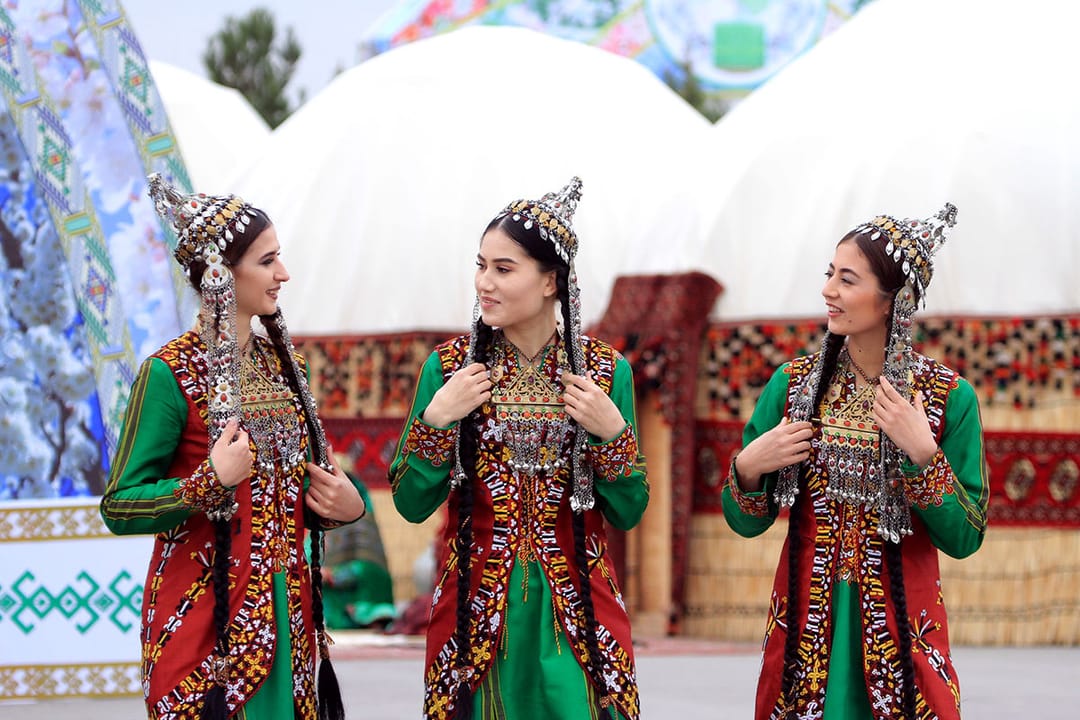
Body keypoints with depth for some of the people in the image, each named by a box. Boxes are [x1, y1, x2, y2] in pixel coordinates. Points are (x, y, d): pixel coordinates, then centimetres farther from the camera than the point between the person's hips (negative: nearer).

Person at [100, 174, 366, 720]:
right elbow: (118, 507, -12)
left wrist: (345, 503, 1)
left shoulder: (281, 363, 10)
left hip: (285, 613, 7)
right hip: (207, 615, -7)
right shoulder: (170, 373, -11)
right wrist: (212, 481, -25)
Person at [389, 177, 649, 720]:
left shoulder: (606, 370, 0)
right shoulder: (449, 366, -1)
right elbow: (411, 506, 0)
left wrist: (612, 431, -12)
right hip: (476, 610, 0)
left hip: (577, 611, 0)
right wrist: (436, 419, -13)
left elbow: (628, 514, 3)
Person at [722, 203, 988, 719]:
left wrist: (924, 454, -19)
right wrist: (747, 468, -13)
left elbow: (964, 540, -8)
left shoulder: (949, 397, -6)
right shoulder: (794, 383, 0)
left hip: (902, 630, -2)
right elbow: (746, 522, 6)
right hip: (805, 621, 2)